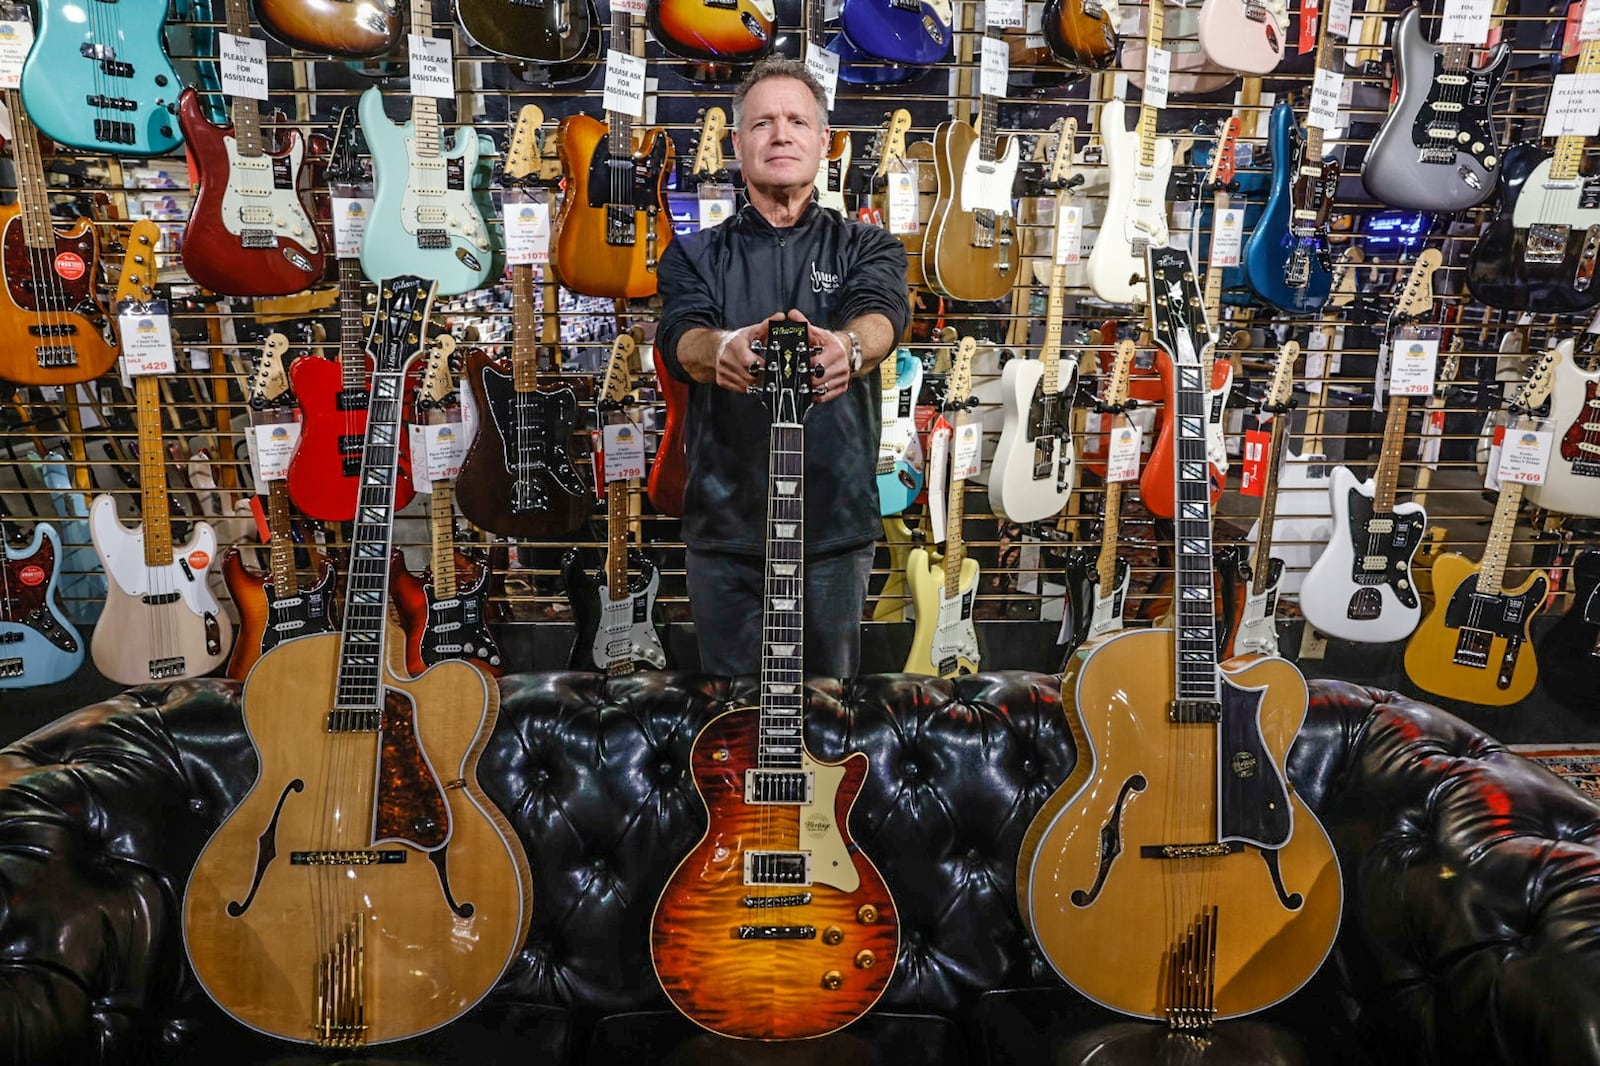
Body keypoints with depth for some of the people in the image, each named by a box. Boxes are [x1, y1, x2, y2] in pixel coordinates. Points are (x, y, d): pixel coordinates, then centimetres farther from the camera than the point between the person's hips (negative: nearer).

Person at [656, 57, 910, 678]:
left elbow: (883, 313, -15)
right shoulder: (694, 254, 8)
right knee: (731, 683, 9)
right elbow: (679, 336, -12)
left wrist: (844, 346, -39)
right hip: (724, 527, 1)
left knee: (830, 673, 8)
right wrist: (722, 348, -37)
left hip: (837, 527, 0)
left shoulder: (867, 247, 7)